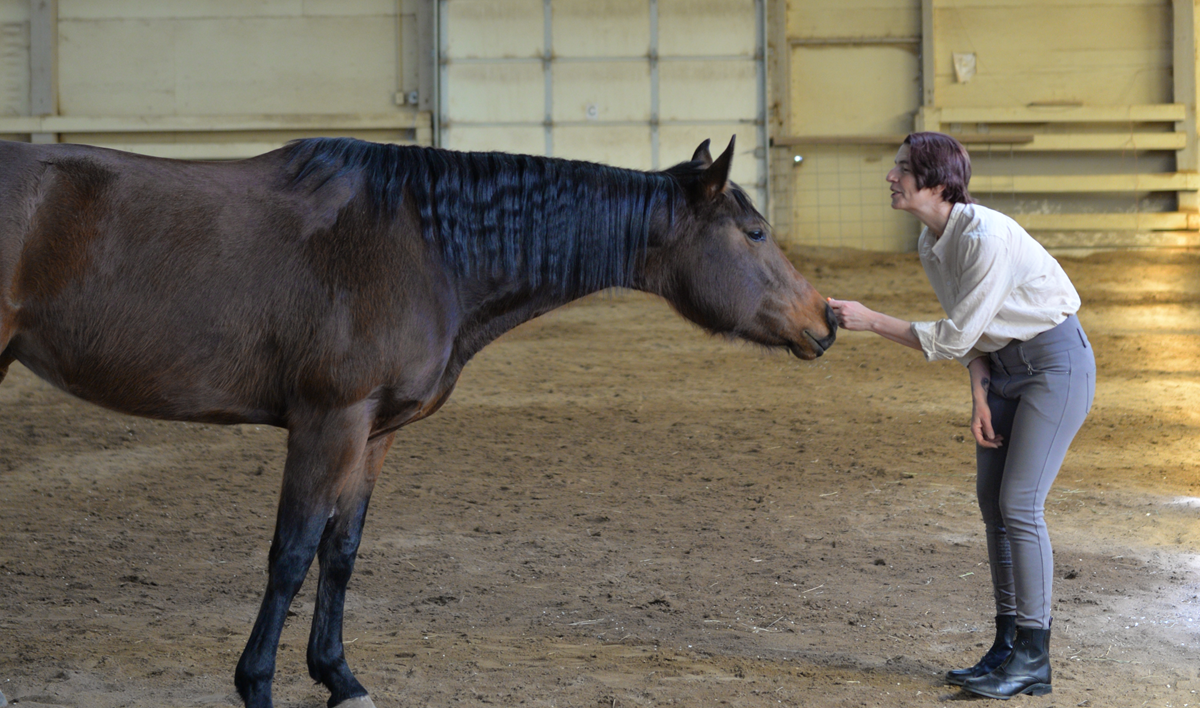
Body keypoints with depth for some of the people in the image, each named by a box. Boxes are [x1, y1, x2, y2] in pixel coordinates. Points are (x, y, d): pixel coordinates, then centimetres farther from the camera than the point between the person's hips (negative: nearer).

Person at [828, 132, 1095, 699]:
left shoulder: (987, 238, -27)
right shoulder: (930, 245, 1)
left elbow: (953, 337, -24)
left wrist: (870, 321, -19)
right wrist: (980, 395, -4)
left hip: (1058, 362, -9)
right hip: (1006, 365, 9)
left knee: (1019, 505, -10)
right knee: (992, 500, 7)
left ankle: (1033, 659, -1)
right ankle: (1008, 646, 16)